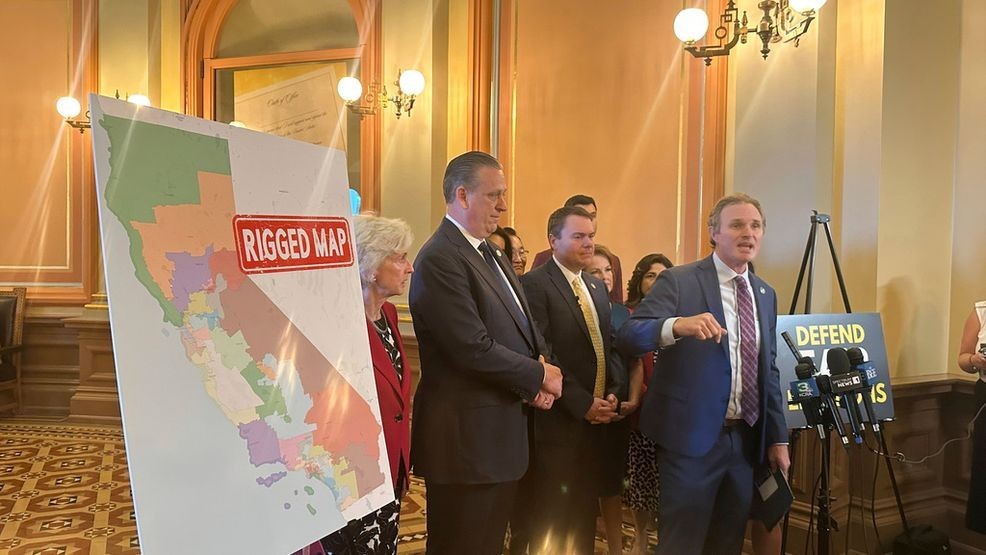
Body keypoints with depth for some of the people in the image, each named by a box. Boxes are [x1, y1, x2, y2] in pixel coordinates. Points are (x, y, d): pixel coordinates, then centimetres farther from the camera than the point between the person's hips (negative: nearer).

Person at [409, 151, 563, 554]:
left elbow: (522, 326, 17)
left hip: (500, 429, 9)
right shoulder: (440, 259, -18)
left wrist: (540, 365, -3)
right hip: (467, 434, -9)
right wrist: (540, 375, -10)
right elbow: (474, 348, -23)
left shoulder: (489, 253, 14)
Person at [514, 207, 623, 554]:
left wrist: (612, 392, -1)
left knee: (584, 514, 14)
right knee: (550, 518, 4)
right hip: (558, 420, -7)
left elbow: (611, 346, 15)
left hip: (597, 418, 7)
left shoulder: (597, 287, 15)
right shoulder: (535, 284, -11)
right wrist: (582, 403, -16)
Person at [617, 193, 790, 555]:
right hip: (692, 436, -6)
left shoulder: (765, 294, 12)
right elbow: (628, 337, -20)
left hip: (746, 439, 6)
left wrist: (778, 438, 13)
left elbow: (769, 371, 15)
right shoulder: (678, 281, -8)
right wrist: (677, 325, -39)